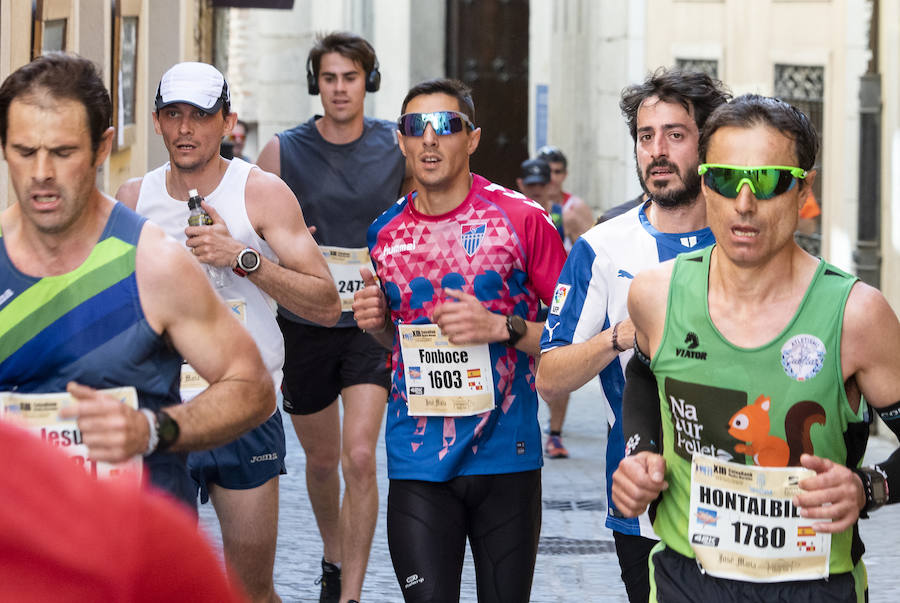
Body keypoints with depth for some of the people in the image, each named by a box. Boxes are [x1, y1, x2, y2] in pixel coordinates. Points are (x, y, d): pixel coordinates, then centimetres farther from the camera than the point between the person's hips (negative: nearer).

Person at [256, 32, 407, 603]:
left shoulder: (397, 146, -2)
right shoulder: (282, 152, -3)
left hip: (372, 324, -1)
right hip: (304, 322, 1)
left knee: (360, 456, -16)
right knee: (322, 460, 15)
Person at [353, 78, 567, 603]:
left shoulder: (520, 219, -5)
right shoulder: (386, 232, 7)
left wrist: (502, 327, -18)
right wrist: (376, 320, 0)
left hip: (506, 458, -2)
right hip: (418, 462, 2)